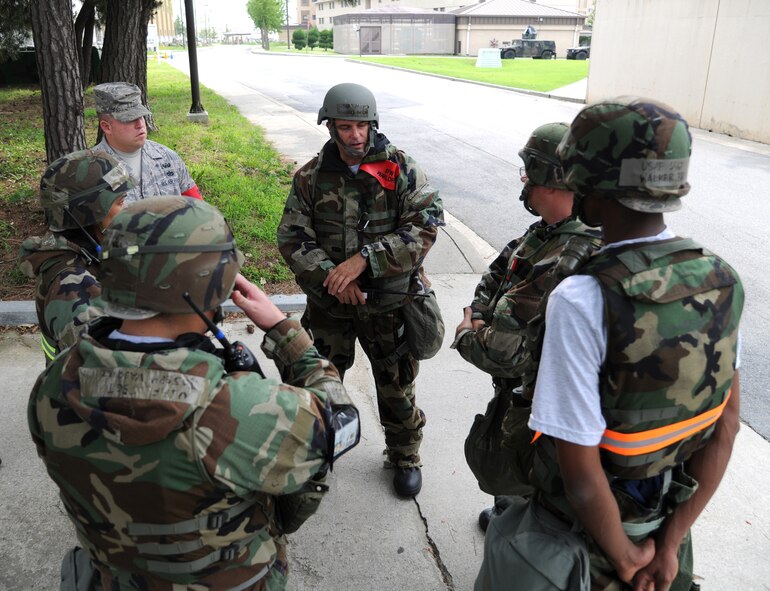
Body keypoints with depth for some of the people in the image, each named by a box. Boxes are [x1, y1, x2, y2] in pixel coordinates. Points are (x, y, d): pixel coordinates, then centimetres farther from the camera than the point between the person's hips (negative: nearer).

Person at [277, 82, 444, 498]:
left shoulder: (401, 168, -7)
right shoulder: (311, 177, -1)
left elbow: (425, 226, -15)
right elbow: (292, 237, -3)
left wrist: (363, 259, -23)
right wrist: (331, 276, -19)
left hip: (389, 303, -1)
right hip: (329, 302, 2)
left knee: (396, 385, 13)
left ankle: (405, 456, 37)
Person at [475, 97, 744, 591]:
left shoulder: (581, 302, -32)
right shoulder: (722, 281, -11)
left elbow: (580, 468, -29)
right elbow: (726, 428, -5)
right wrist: (669, 542, 0)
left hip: (586, 527, -5)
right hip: (666, 518, 5)